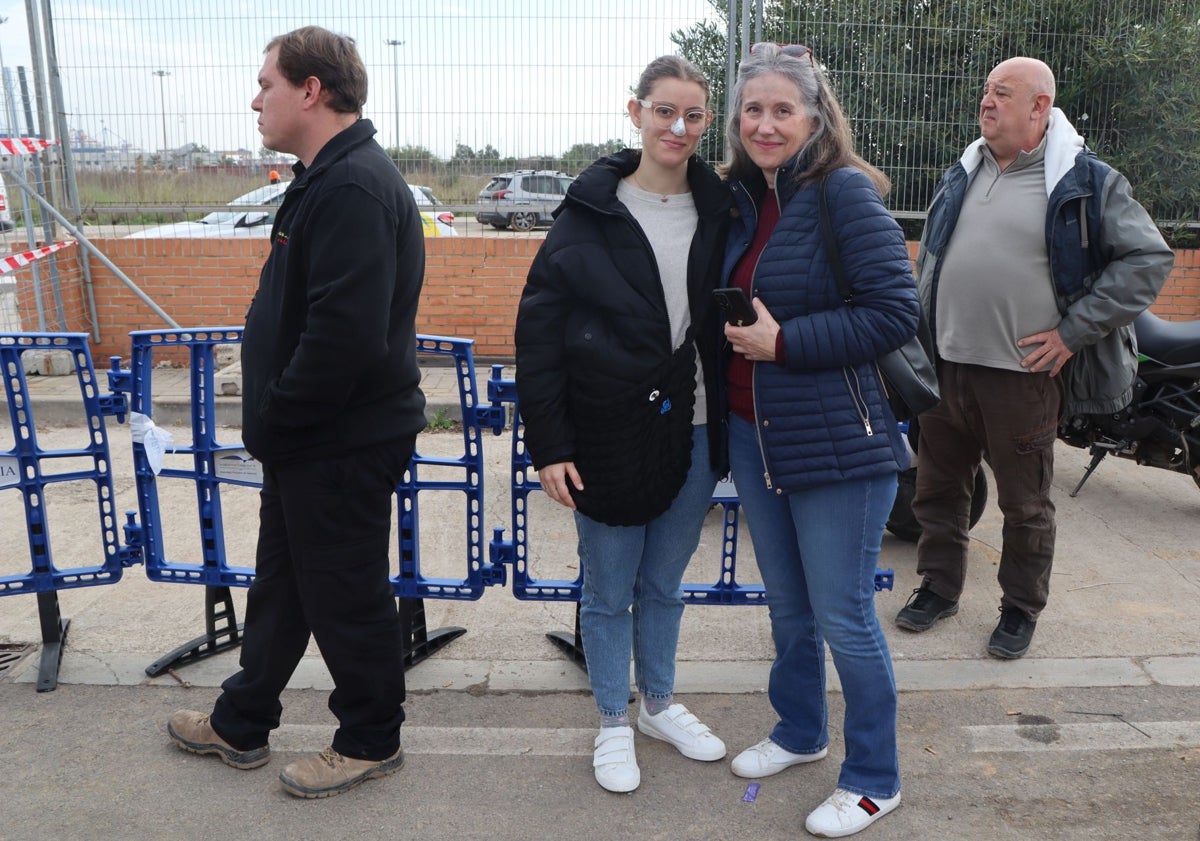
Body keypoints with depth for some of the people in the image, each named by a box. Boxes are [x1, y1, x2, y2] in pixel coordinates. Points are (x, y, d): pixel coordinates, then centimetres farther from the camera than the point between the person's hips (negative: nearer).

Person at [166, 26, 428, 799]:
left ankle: (372, 741, 29)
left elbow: (345, 337, -31)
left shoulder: (353, 189, -22)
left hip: (344, 446, -10)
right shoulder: (329, 179, 12)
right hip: (308, 442, 10)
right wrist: (273, 423, 13)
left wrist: (274, 422, -17)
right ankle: (241, 725, 41)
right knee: (280, 583, 22)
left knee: (345, 596, 7)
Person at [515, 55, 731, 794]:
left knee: (664, 584, 19)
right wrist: (548, 445, -13)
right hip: (608, 438, -3)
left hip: (694, 434, 3)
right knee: (609, 591, 12)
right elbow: (538, 330, -8)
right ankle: (614, 723, 33)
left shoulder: (721, 211, 2)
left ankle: (659, 704, 41)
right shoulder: (591, 212, -8)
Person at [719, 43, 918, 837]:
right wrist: (735, 329, 0)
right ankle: (801, 731, 43)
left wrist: (784, 341, -20)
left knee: (844, 616, 4)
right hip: (754, 433, 7)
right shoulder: (747, 199, 9)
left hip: (836, 442, -7)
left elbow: (897, 311, -19)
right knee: (787, 606, 20)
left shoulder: (845, 192, -13)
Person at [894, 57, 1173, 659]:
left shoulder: (1086, 182, -5)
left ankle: (1021, 608, 28)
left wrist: (1073, 331, -12)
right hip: (945, 366, 5)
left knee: (1025, 503, 9)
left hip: (1024, 374, -5)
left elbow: (1149, 258, -6)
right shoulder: (962, 175, 11)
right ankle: (939, 587, 33)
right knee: (937, 486, 15)